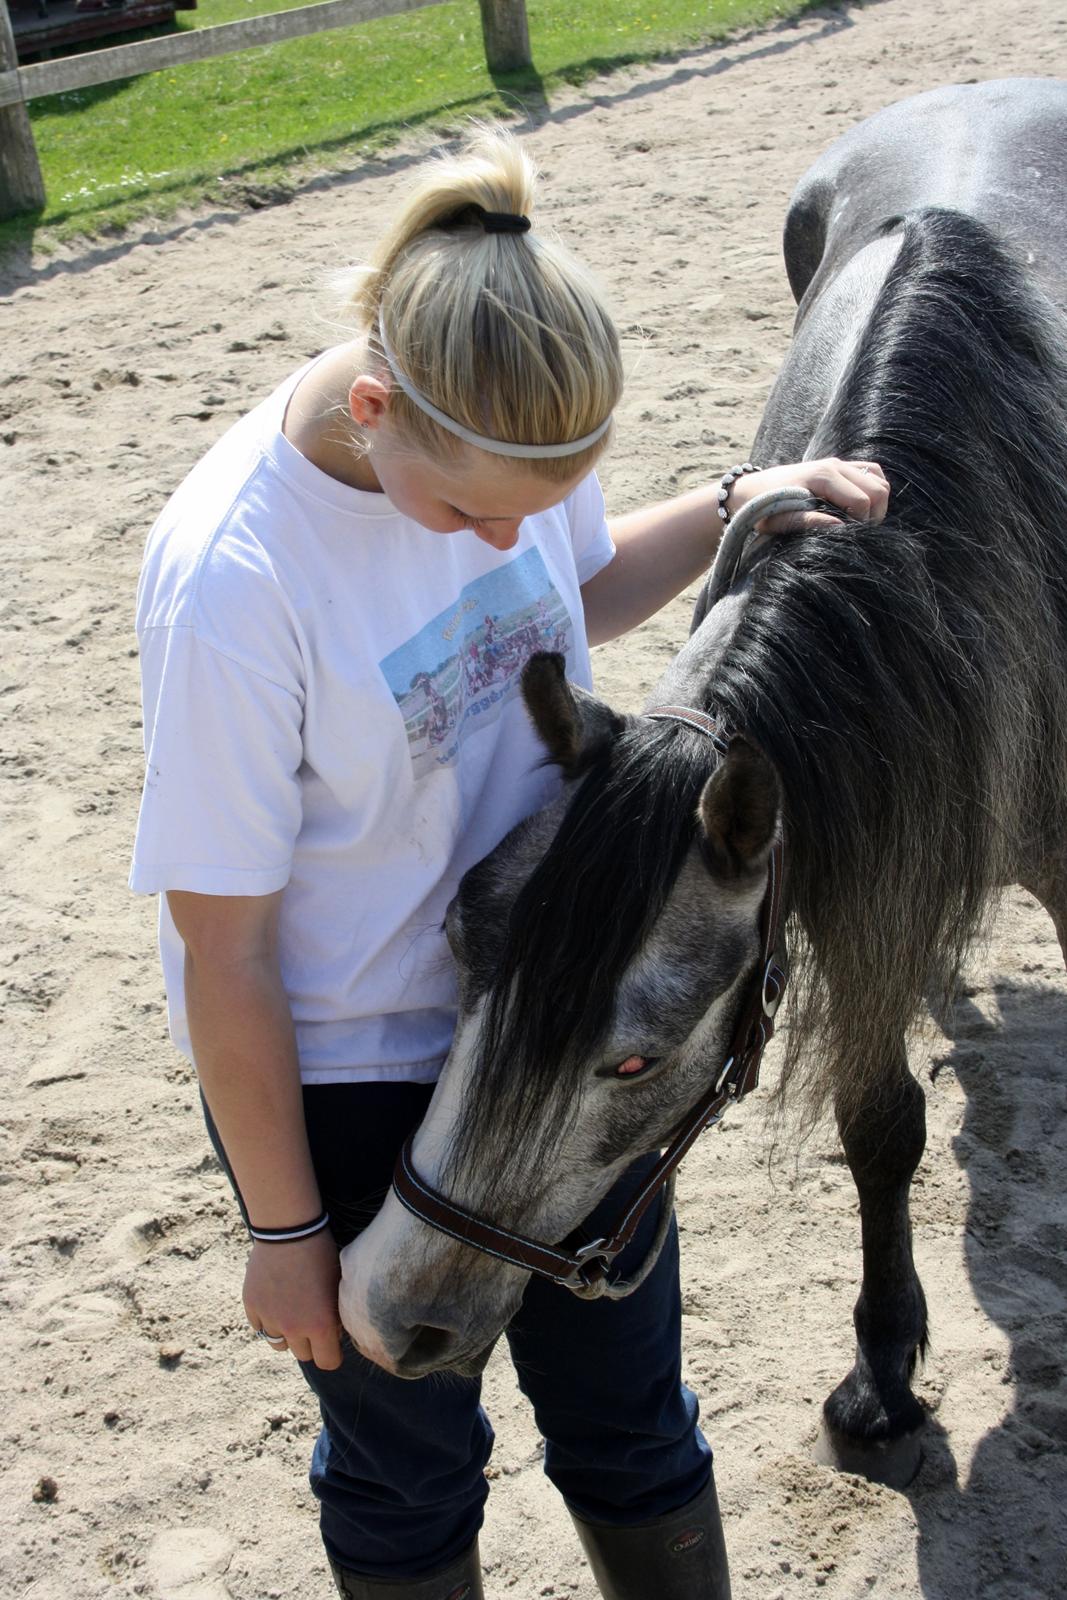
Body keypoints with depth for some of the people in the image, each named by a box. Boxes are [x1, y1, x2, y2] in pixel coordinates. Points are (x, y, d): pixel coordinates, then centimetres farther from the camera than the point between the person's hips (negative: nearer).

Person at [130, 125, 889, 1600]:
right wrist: (284, 1227, -11)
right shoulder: (233, 580, -31)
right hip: (349, 1087, -5)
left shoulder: (503, 435, -13)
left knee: (631, 1419, 21)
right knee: (409, 1467, 20)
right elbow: (224, 953, -20)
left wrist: (734, 510, -4)